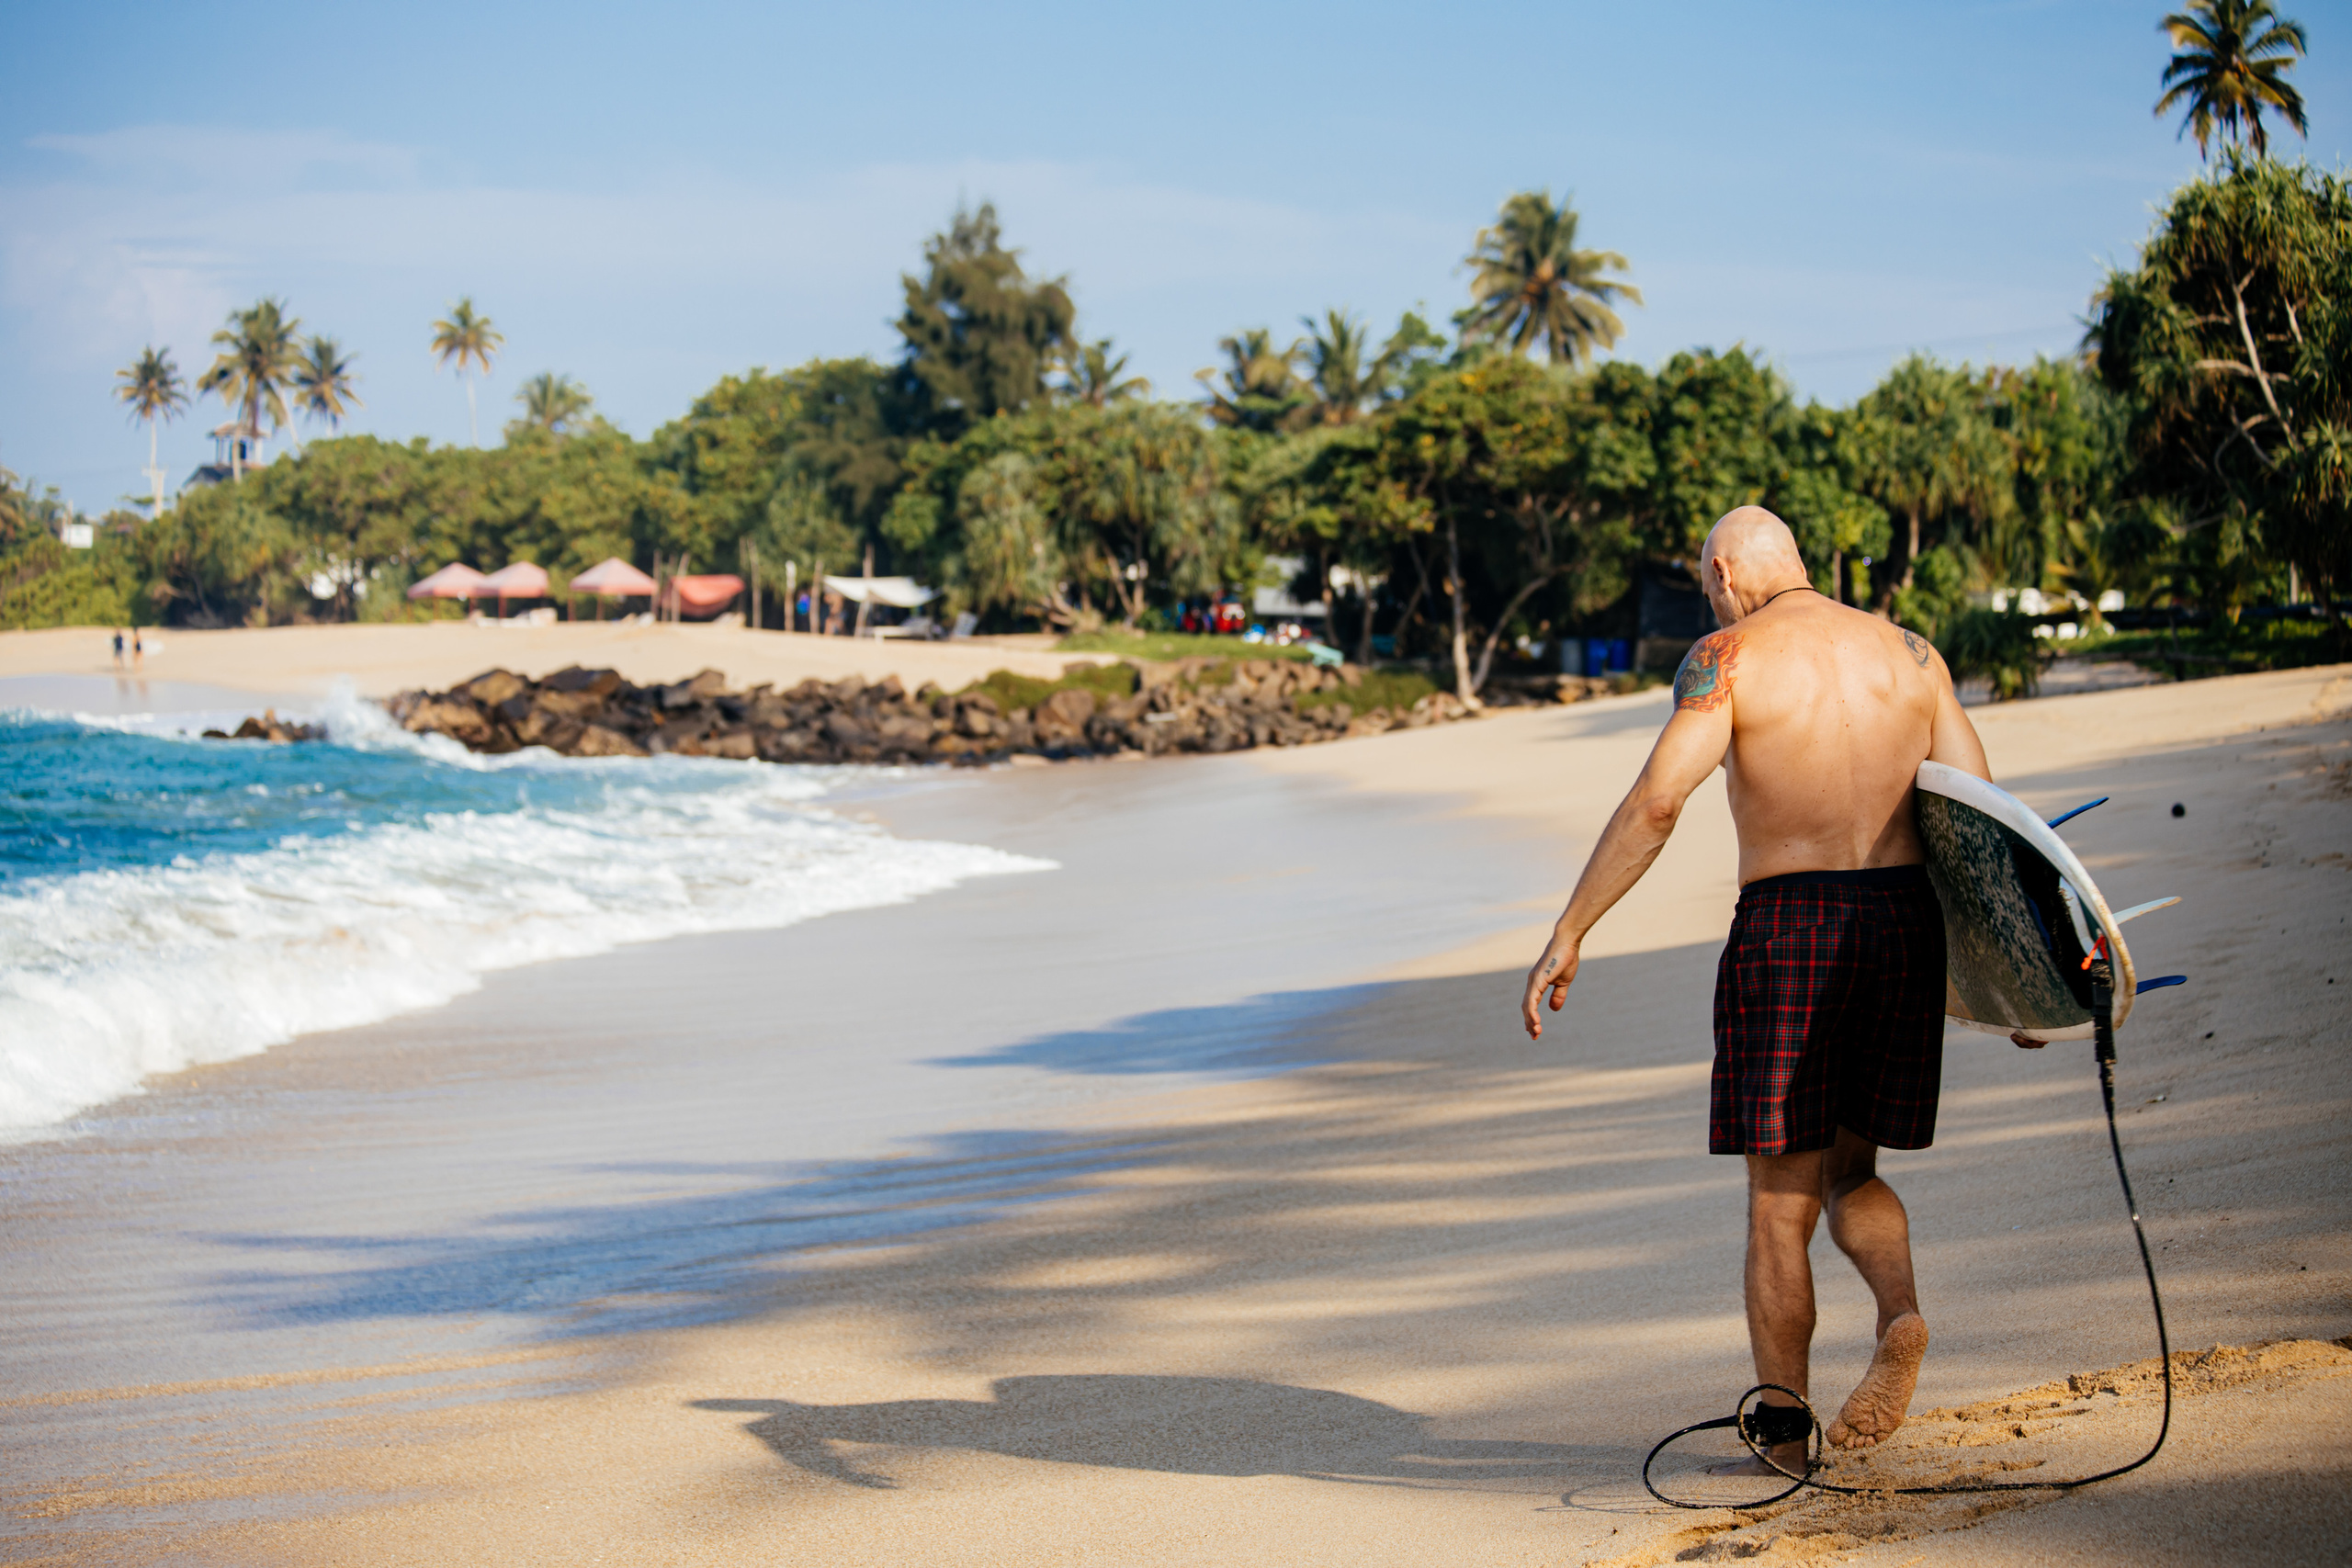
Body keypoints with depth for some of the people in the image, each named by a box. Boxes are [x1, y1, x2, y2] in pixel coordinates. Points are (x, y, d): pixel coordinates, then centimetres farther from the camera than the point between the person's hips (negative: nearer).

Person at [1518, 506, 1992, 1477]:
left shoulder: (1727, 659, -3)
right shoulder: (1907, 652, 11)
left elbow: (1656, 802, -13)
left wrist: (1567, 936, -10)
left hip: (1785, 925, -4)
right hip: (1904, 919, 4)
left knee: (1781, 1203, 6)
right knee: (1850, 1172, 19)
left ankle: (1785, 1442, 9)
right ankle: (1901, 1312, -10)